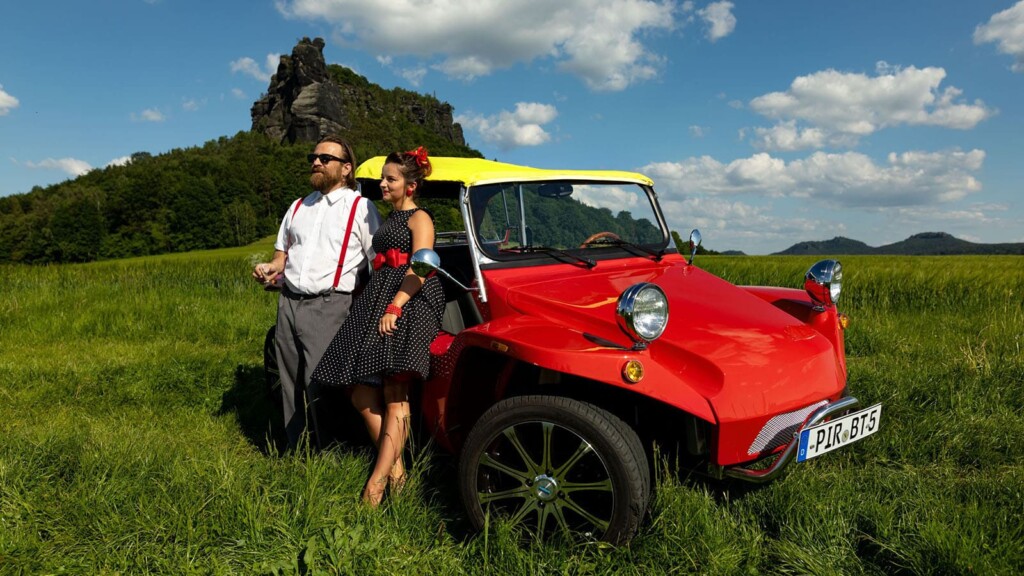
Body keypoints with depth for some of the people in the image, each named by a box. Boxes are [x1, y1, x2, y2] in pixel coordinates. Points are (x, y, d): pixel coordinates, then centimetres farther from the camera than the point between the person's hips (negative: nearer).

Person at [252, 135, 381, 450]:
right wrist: (270, 269, 2)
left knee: (319, 385, -9)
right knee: (291, 385, 9)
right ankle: (295, 453, 20)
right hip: (289, 303, 6)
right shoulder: (298, 207, 20)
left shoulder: (361, 208, 1)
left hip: (329, 306, -6)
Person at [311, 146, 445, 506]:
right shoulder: (388, 220, 28)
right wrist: (379, 306, 14)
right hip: (376, 300, 8)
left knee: (394, 393, -15)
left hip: (409, 302, -8)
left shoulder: (419, 218, 3)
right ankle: (395, 466, 1)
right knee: (361, 392, -3)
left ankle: (377, 482, -19)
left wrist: (394, 307, -21)